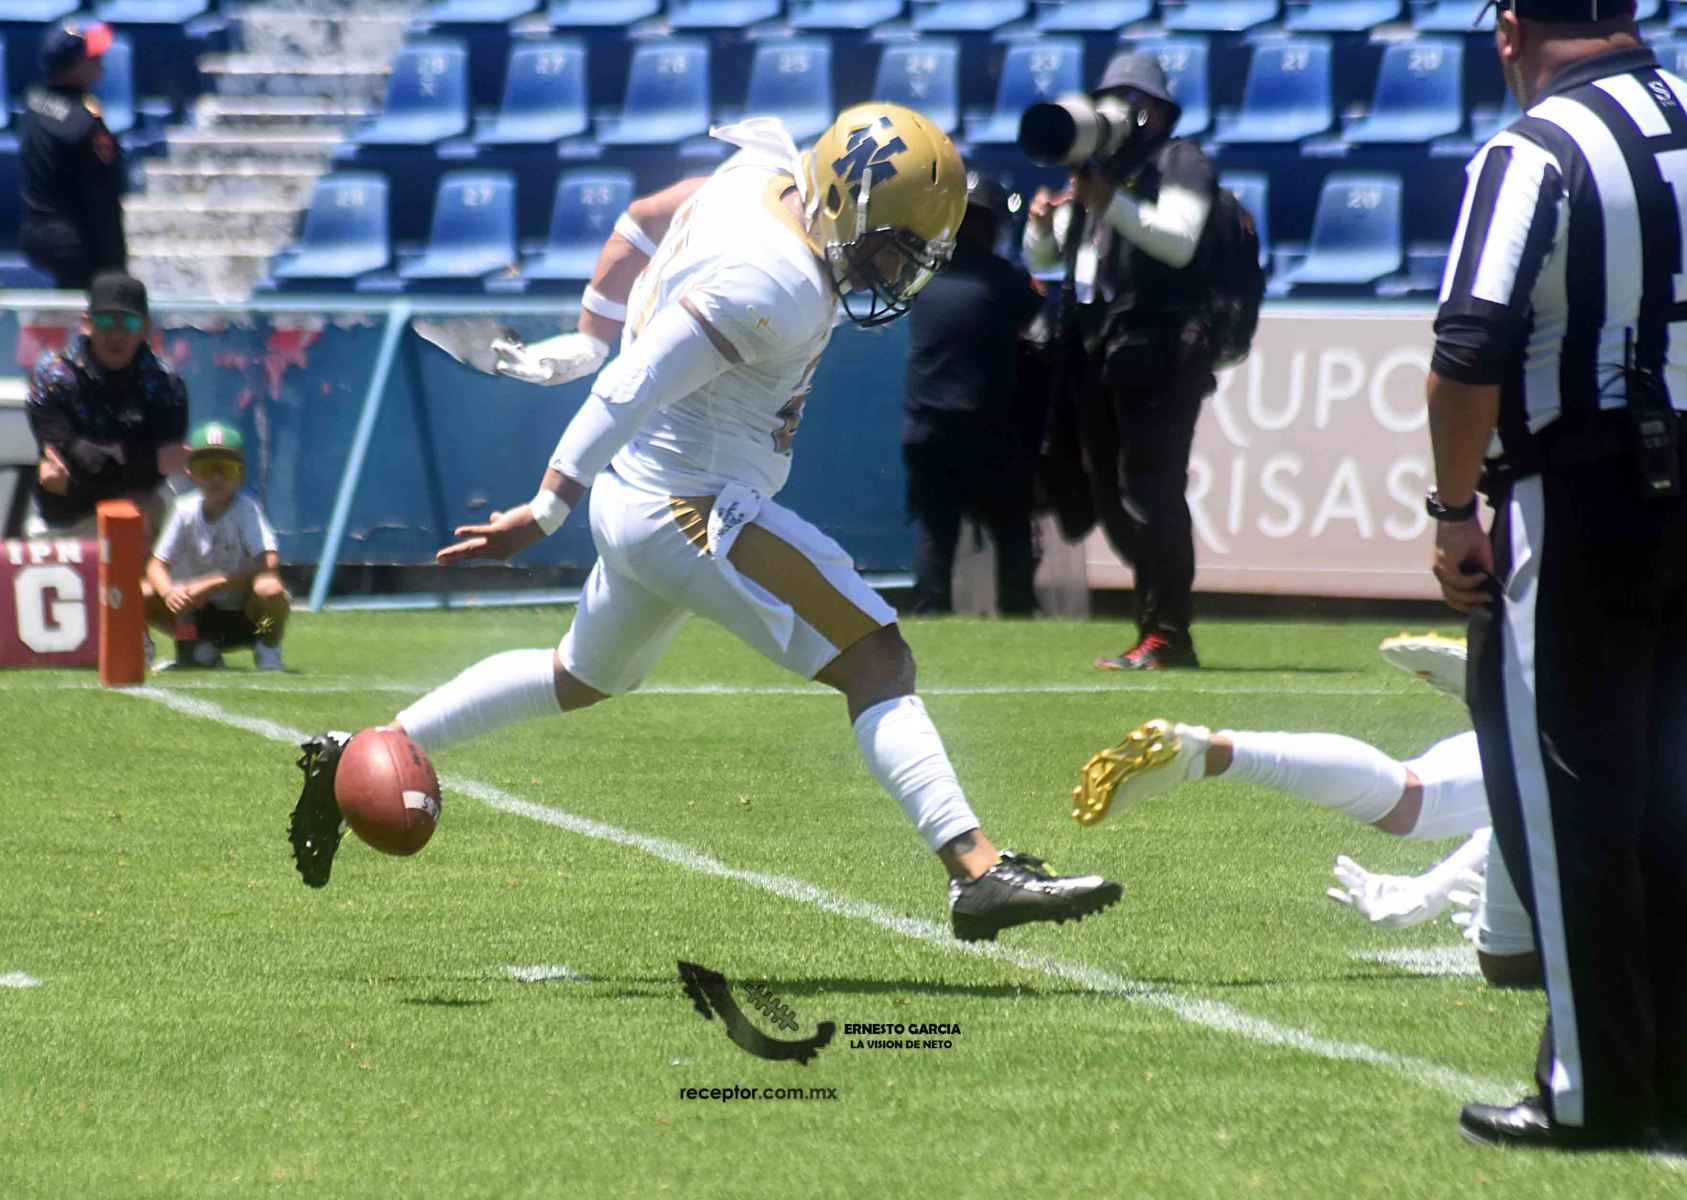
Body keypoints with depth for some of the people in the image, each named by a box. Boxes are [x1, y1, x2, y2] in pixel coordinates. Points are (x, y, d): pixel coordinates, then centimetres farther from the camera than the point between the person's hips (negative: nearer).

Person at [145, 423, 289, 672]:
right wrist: (169, 592, -29)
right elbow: (157, 565, -4)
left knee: (270, 589, -37)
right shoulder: (187, 511, -4)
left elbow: (269, 562, -29)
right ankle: (197, 649, 7)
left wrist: (212, 584, -33)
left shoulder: (246, 510, -15)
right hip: (202, 616, 4)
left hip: (246, 614, -4)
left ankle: (268, 652, -4)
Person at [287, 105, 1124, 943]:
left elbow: (644, 222, 16)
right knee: (875, 663, -13)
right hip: (693, 511, -10)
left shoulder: (765, 174, 1)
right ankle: (978, 873, -21)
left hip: (636, 497, 10)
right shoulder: (777, 284, -25)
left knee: (583, 679, 30)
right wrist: (546, 514, -22)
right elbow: (637, 386, -26)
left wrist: (588, 340, 26)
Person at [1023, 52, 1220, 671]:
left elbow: (1178, 242, -15)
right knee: (1110, 494, 9)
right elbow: (1042, 260, 23)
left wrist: (1109, 204, -23)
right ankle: (1158, 625, 15)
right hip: (1098, 351, 9)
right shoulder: (1098, 166, 24)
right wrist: (1042, 222, 0)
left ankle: (1165, 635, -16)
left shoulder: (1181, 161, 1)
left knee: (1151, 491, -15)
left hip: (1160, 348, -9)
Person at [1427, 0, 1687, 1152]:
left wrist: (1455, 512, -7)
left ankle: (1594, 1087, 4)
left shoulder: (1535, 156, -13)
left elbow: (1471, 357, -18)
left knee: (1563, 794, 2)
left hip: (1580, 503, -6)